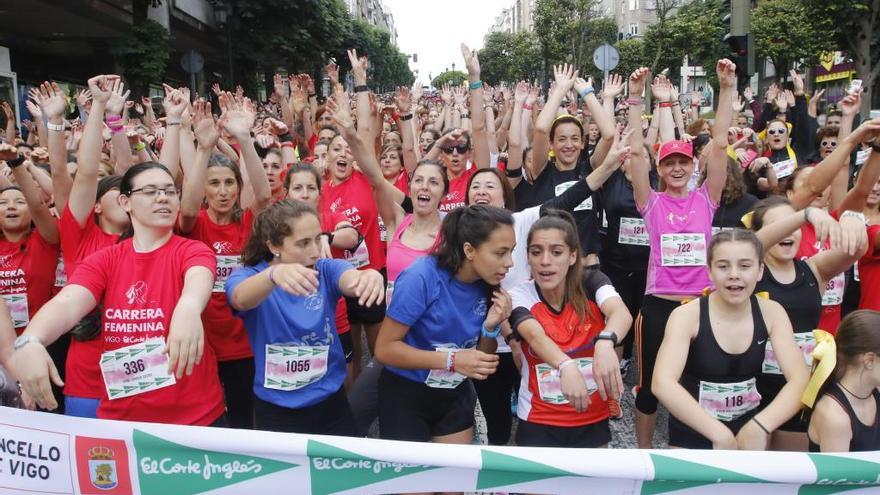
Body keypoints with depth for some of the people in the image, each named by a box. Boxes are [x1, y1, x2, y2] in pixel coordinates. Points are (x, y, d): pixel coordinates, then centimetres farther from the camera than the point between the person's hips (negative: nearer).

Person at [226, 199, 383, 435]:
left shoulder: (326, 270, -7)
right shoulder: (248, 275, -11)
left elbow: (350, 279, -29)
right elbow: (242, 299, -34)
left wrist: (369, 276, -53)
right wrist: (274, 274, -56)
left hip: (331, 403, 2)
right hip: (276, 410, -2)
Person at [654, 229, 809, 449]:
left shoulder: (771, 312, -8)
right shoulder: (687, 315, -20)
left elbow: (800, 379, -14)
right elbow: (663, 384, -31)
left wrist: (760, 426, -27)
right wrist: (721, 435, -34)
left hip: (749, 424, 3)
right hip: (693, 430, -3)